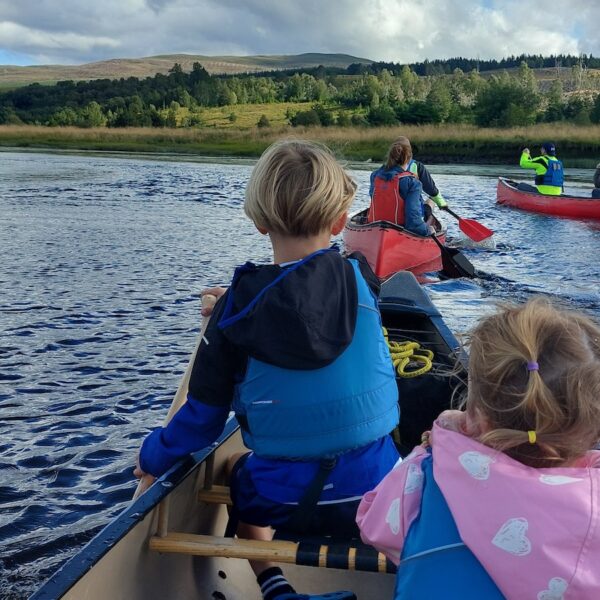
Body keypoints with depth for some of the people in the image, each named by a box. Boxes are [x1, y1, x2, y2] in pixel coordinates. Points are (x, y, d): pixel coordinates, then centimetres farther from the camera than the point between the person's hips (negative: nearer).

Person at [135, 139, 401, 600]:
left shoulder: (237, 307, -14)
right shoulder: (363, 282, -8)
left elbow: (204, 415, -5)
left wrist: (154, 457, 15)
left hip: (279, 503, -2)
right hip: (375, 492, 3)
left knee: (233, 468, 30)